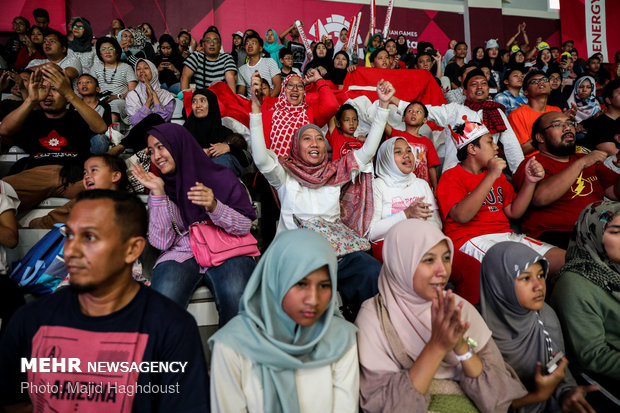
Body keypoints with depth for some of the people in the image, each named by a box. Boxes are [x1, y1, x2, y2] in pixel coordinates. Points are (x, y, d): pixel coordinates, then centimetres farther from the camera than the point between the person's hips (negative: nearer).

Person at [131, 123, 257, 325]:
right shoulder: (161, 189, 12)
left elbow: (245, 227, -2)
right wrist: (158, 193, -5)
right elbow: (162, 242, 0)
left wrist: (214, 206, -19)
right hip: (180, 254, 2)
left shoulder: (221, 176, 5)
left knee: (237, 299, -32)